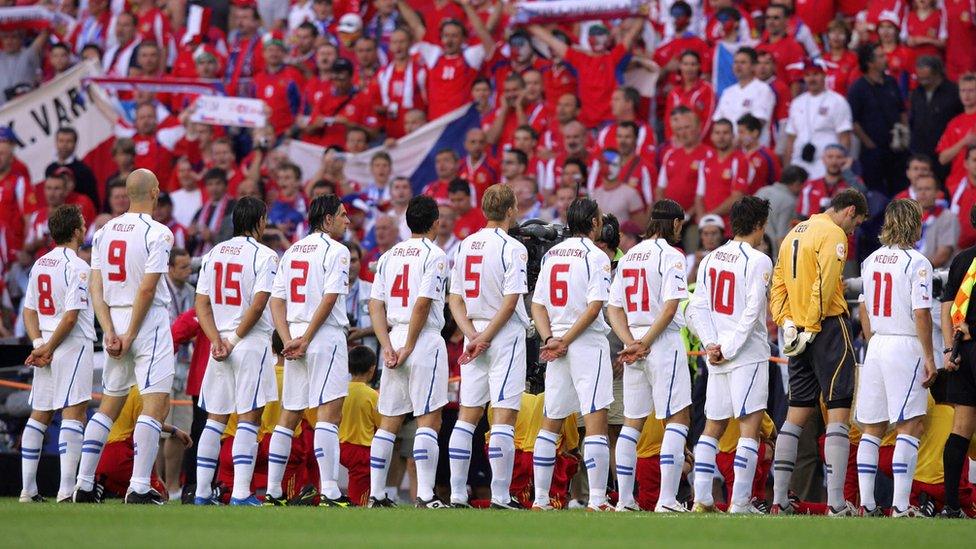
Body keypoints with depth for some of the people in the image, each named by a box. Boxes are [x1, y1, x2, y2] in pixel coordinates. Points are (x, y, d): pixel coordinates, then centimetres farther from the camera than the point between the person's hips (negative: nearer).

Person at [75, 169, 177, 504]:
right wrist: (130, 336, -11)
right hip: (149, 322, -6)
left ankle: (84, 486, 13)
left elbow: (96, 288, 3)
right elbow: (147, 290, -16)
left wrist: (110, 333, -2)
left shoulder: (105, 232, 9)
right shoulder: (158, 233, -9)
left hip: (113, 324, 6)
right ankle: (139, 488, -17)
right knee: (156, 404, -7)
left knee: (109, 405, 16)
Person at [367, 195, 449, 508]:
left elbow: (375, 306, 7)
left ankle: (376, 494, 9)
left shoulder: (389, 256, 13)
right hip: (424, 340, -6)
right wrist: (408, 348, -11)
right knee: (428, 420, -5)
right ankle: (425, 496, -12)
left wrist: (387, 346, 1)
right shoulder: (434, 255, -6)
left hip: (393, 339, 6)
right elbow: (423, 305, -15)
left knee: (389, 422, 10)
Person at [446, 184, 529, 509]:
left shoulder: (465, 245, 9)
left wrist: (473, 335, -3)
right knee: (504, 417, -6)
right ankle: (500, 496, -9)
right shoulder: (512, 248, -10)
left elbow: (455, 300, 6)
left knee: (468, 415, 8)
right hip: (506, 335, -6)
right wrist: (486, 336, -10)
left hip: (474, 334, 6)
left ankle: (457, 494, 7)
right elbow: (510, 301, -16)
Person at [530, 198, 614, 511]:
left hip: (556, 347, 6)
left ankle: (540, 498, 12)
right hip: (588, 344, -6)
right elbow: (594, 306, -15)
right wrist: (565, 341, -11)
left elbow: (538, 305, 8)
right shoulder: (595, 256, -7)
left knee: (550, 423, 12)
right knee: (596, 422, -8)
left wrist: (550, 339, -3)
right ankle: (597, 500, -15)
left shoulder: (551, 255, 12)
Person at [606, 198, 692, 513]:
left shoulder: (628, 257, 13)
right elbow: (670, 307, -16)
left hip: (634, 343, 7)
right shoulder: (670, 256, -8)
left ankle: (625, 500, 9)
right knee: (677, 419, -4)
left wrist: (632, 343, -2)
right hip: (663, 343, -7)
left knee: (632, 422, 11)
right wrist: (644, 344, -11)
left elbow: (614, 310, 9)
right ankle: (667, 499, -14)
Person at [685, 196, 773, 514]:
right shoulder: (758, 261, -8)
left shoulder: (710, 260, 11)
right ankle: (739, 504, -12)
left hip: (717, 358, 6)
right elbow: (751, 314, -15)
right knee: (749, 426, -6)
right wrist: (728, 349, -11)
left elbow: (696, 310, 6)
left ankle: (702, 500, 8)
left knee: (713, 427, 12)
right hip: (748, 356, -6)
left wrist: (712, 344, -1)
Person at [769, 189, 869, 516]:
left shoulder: (795, 233, 18)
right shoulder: (833, 235, -8)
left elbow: (778, 283, 14)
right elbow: (824, 286, -18)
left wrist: (787, 323, 4)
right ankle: (836, 504, -14)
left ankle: (779, 501, 8)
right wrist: (811, 329, -15)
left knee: (797, 413, 11)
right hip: (829, 328, -8)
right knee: (838, 413, -7)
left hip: (798, 333, 8)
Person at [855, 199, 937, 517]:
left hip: (876, 346, 7)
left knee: (871, 428, 9)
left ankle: (867, 504, 9)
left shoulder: (871, 261, 10)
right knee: (909, 427, -5)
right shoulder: (917, 263, -11)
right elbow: (921, 314, -15)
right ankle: (900, 506, -11)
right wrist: (929, 357, -10)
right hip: (905, 347, -7)